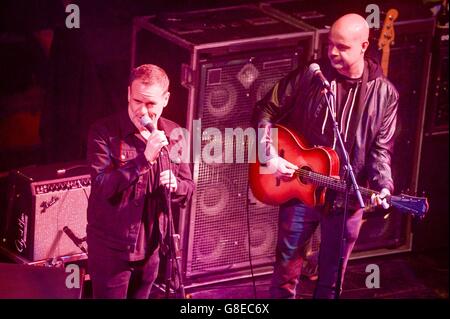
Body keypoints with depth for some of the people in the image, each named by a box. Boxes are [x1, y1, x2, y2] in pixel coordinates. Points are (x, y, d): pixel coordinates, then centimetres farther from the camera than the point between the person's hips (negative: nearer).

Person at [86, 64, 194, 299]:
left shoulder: (174, 136, 3)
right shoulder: (104, 132, -12)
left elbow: (188, 192, 8)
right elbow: (102, 187, -22)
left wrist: (174, 185, -16)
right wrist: (144, 158, -31)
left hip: (150, 249, 5)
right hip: (111, 250, -5)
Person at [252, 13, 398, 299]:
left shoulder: (384, 93, -5)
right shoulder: (309, 76, -7)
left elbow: (381, 149, -3)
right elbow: (265, 111, 0)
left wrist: (383, 188, -19)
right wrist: (270, 156, -11)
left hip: (347, 199, 0)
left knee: (332, 277, 13)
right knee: (287, 271, 8)